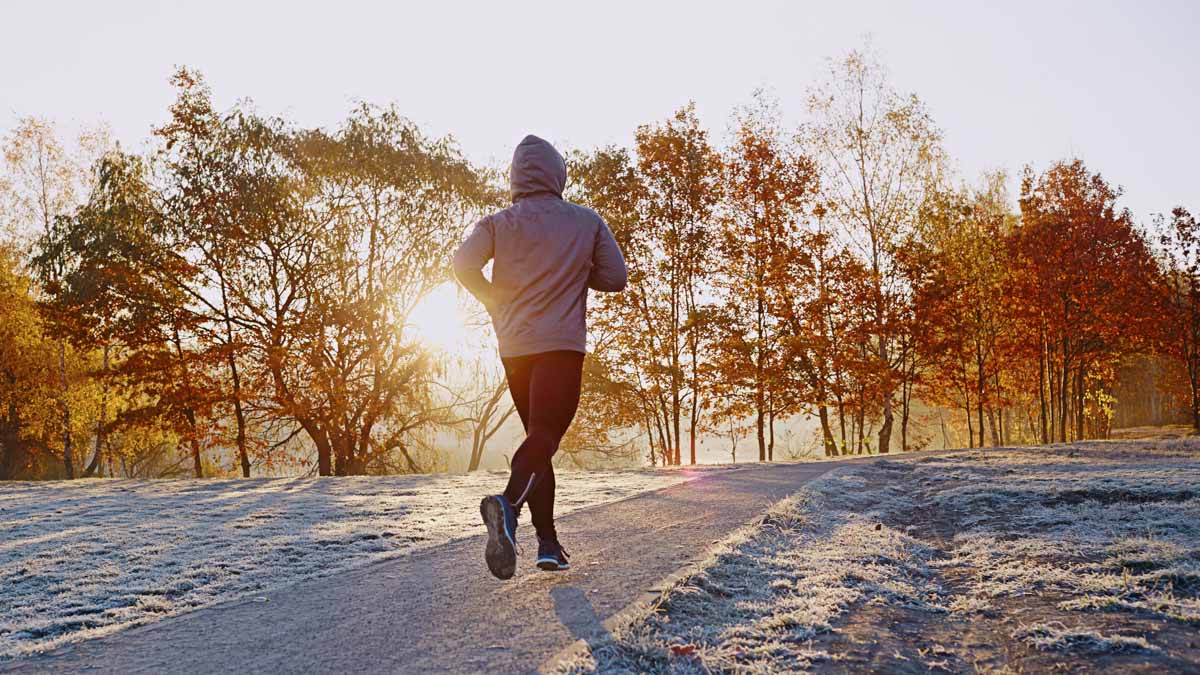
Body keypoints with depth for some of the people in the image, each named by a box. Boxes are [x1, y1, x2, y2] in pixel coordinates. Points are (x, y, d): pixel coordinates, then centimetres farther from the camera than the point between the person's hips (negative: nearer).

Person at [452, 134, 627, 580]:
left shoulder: (498, 223, 6)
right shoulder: (587, 221, 5)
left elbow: (463, 265, -9)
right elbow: (615, 277, 5)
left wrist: (495, 302, 6)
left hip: (514, 347, 4)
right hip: (562, 344, -3)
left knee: (538, 434, 15)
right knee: (545, 435, -13)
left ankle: (548, 543, 12)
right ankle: (508, 503, -44)